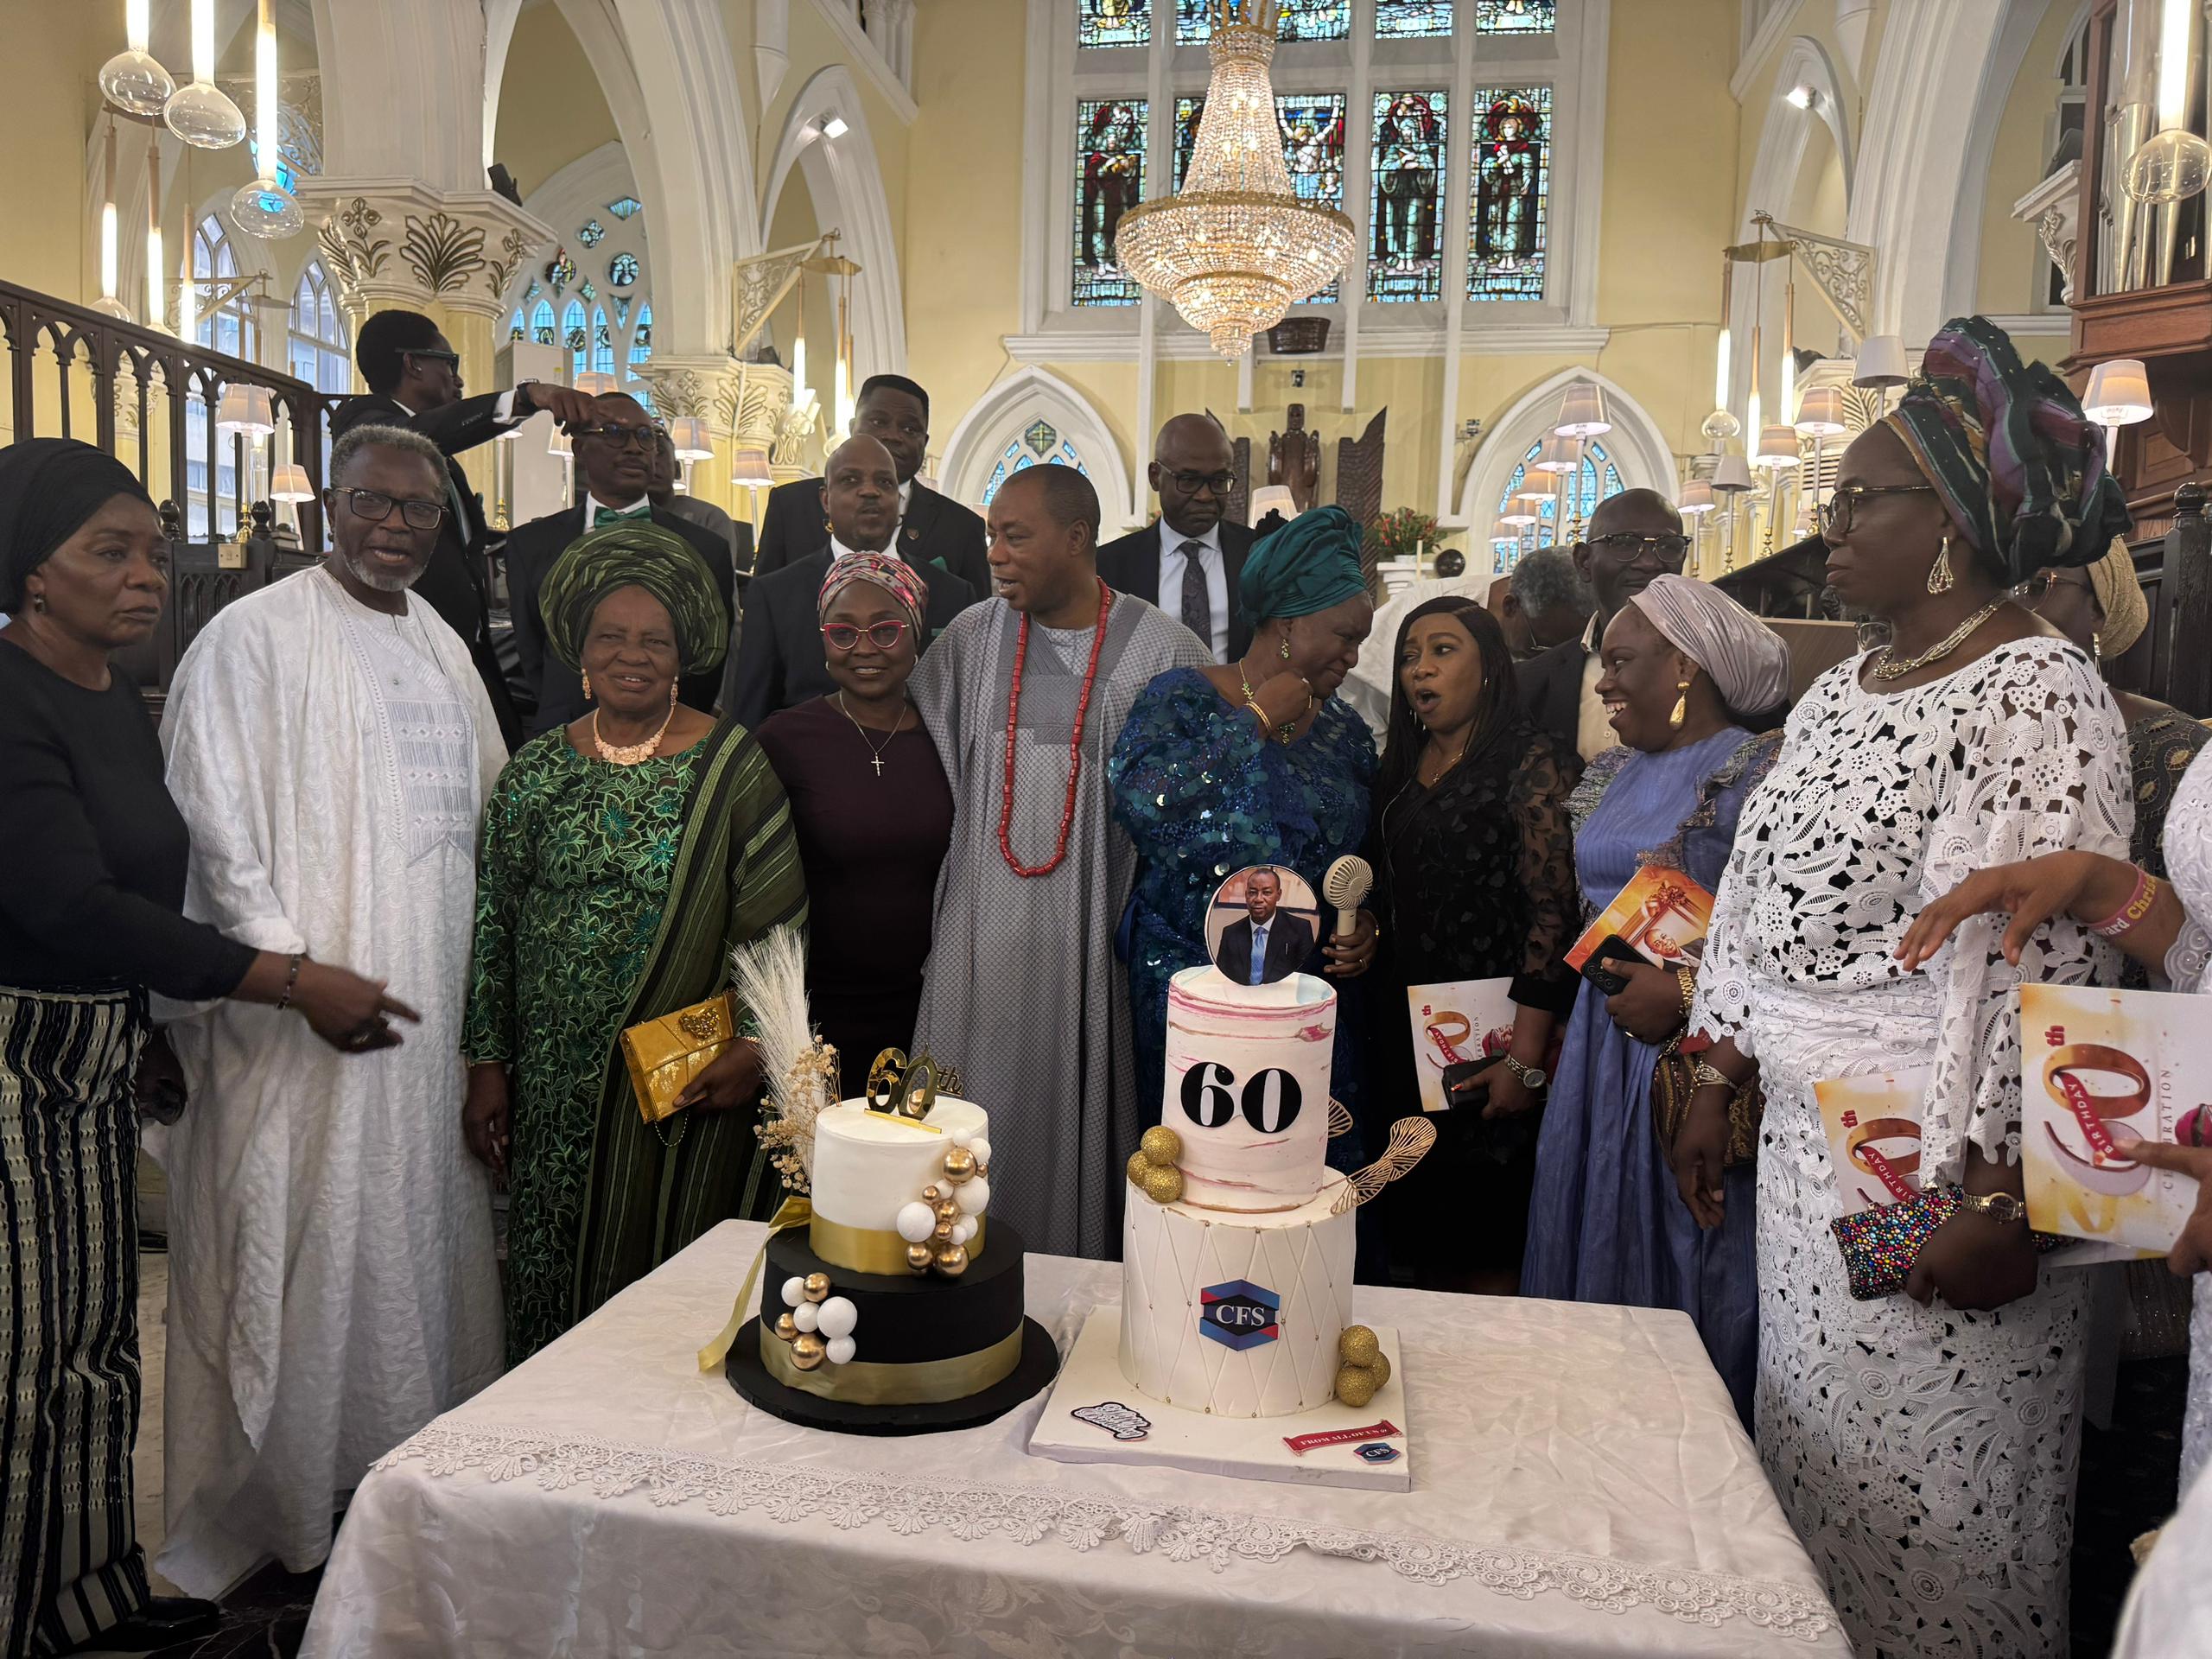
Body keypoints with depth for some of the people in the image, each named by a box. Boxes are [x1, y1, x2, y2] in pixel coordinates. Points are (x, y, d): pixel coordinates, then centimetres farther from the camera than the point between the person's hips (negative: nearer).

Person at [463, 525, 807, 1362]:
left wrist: (753, 1051, -11)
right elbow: (493, 924, 8)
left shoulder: (736, 767, -4)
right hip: (555, 1086, 3)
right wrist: (488, 1064, 7)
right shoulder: (537, 771, 5)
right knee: (554, 1279, 12)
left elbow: (776, 922, -5)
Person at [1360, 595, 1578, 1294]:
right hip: (1405, 1034, 7)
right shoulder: (1401, 766, 13)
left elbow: (1551, 913, -15)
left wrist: (1526, 1056, -19)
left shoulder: (1530, 763, -8)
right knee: (1424, 1238, 14)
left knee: (1486, 1248, 2)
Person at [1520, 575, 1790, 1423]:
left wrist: (1685, 991, -22)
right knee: (1590, 1248, 13)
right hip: (1602, 1042, 7)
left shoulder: (1760, 773, -10)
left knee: (1681, 1259, 2)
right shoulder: (1609, 774, 14)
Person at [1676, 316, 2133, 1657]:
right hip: (1804, 1141, 8)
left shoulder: (2038, 699, -15)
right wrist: (1717, 1086, 12)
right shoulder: (1841, 691, 11)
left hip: (1938, 1167, -8)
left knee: (1918, 1506, 7)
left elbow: (2043, 965, -19)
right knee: (1813, 1460, 19)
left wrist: (1997, 1207, -20)